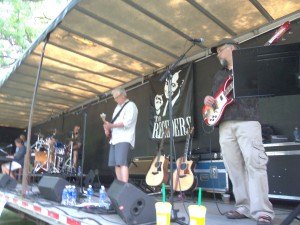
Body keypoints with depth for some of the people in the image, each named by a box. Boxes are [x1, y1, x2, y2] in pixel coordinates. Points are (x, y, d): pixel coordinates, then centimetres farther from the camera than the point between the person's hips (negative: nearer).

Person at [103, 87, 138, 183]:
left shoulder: (130, 105, -2)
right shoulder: (118, 107, 25)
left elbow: (127, 122, -15)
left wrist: (111, 126, -15)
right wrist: (108, 129, 4)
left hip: (124, 140, -8)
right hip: (115, 139, 9)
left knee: (122, 163, -17)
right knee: (116, 164, 6)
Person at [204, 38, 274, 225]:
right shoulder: (219, 75, 27)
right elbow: (214, 96, 29)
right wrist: (208, 99, 6)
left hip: (247, 121, -5)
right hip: (225, 124, 5)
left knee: (255, 163, -13)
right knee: (234, 167, 2)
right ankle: (244, 207, 10)